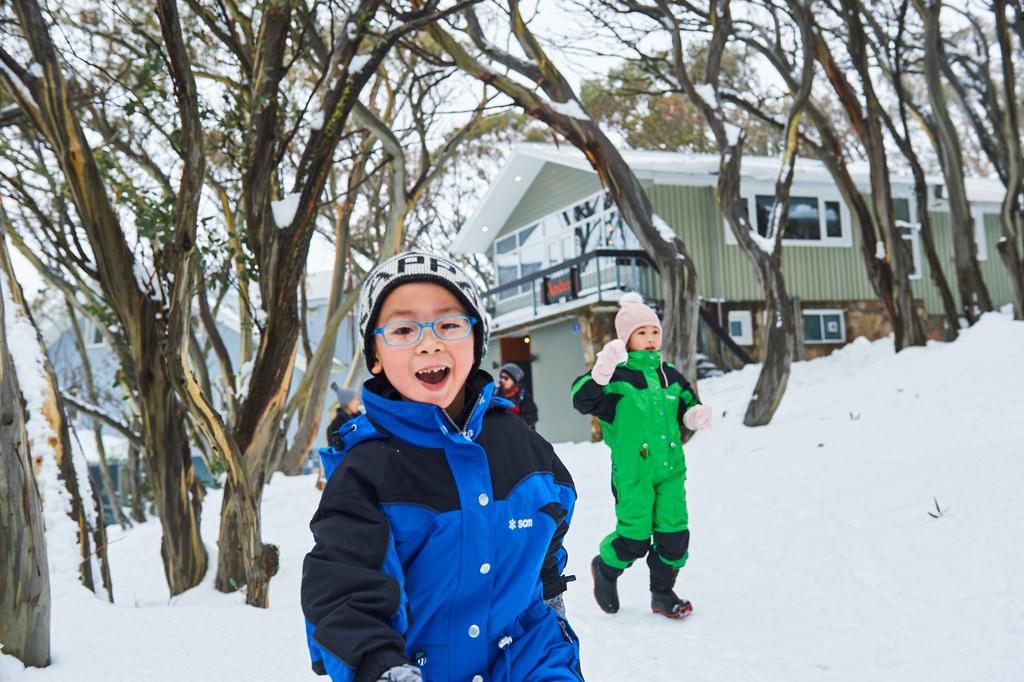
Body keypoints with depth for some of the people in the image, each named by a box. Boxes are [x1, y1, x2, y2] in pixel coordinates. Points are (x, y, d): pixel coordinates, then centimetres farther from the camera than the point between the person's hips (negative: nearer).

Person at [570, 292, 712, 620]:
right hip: (633, 472, -5)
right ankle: (606, 568, 29)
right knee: (635, 537, -2)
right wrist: (600, 372, -36)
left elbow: (686, 407, 21)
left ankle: (663, 593, 25)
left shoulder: (670, 376, 10)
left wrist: (696, 415, -2)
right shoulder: (616, 377, -8)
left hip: (671, 469, 5)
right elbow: (581, 399, -20)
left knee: (674, 534, 5)